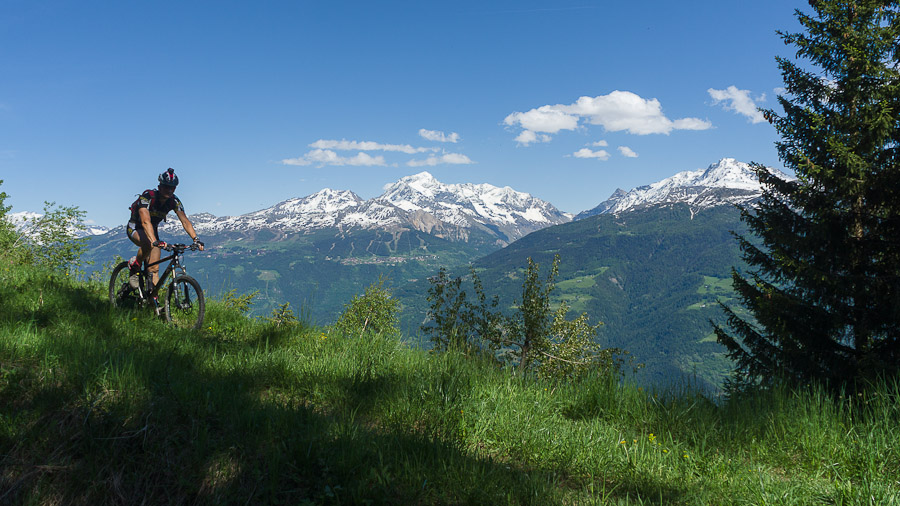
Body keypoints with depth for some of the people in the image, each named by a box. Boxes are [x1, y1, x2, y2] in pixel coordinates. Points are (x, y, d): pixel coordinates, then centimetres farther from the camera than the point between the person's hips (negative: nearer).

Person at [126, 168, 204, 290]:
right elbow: (146, 221, -44)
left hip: (152, 230, 5)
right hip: (135, 228, -5)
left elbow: (185, 221, -22)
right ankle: (134, 266, -12)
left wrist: (196, 239, -38)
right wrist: (155, 241, -59)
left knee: (154, 269, -6)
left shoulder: (174, 201, -16)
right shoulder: (147, 197, -31)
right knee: (148, 243, -38)